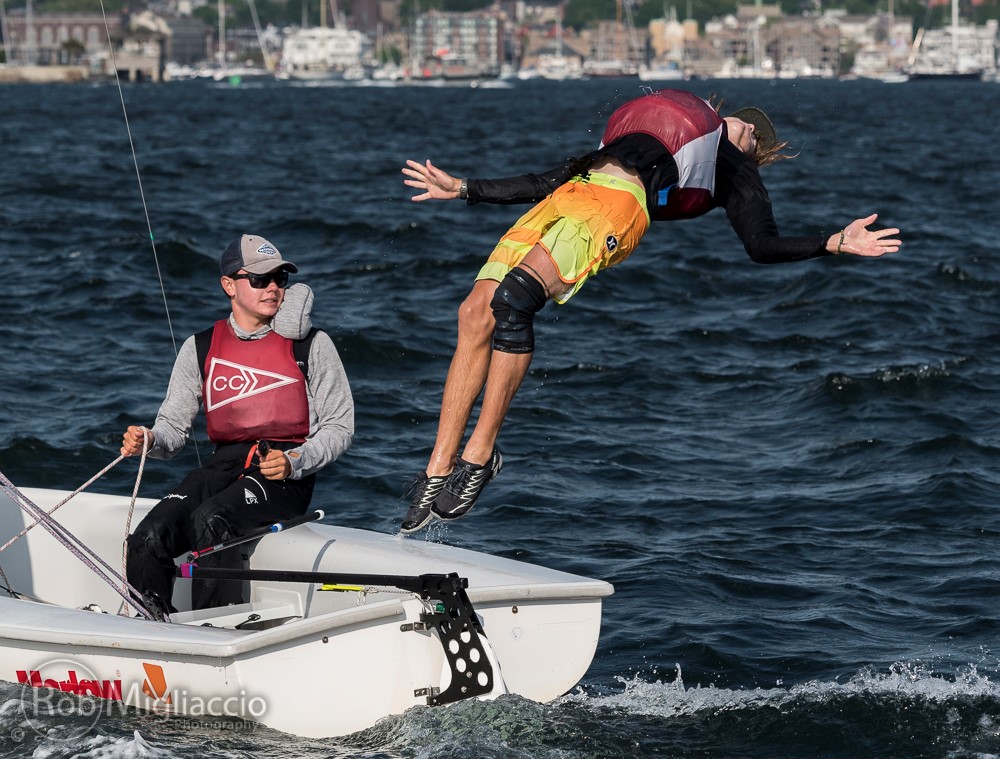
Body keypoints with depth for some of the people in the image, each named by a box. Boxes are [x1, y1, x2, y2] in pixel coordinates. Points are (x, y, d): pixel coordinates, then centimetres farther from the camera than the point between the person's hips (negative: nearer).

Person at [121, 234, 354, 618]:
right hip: (225, 462, 3)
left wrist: (294, 462, -15)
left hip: (288, 474, -3)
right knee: (148, 539, -25)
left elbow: (339, 427, 4)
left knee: (211, 518, -35)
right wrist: (148, 440, -12)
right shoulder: (200, 349, 13)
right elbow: (174, 425, 12)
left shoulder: (311, 344, 6)